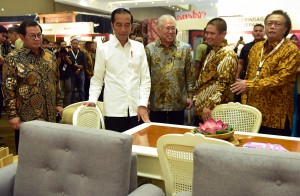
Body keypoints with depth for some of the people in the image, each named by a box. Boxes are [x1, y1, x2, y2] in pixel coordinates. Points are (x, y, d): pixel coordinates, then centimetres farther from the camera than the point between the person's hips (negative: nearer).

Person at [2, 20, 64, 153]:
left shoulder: (50, 56, 7)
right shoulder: (13, 58, -8)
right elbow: (8, 89, -10)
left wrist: (59, 103, 11)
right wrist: (12, 115, -13)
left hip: (49, 115, 5)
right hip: (27, 118, -5)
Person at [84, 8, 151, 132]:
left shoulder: (139, 47, 6)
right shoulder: (103, 49, 1)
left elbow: (145, 79, 6)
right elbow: (97, 79, 5)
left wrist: (143, 105, -2)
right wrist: (92, 100, -9)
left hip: (136, 109, 2)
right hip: (114, 110, -2)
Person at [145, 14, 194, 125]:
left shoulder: (184, 49, 4)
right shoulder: (149, 49, 0)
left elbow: (190, 75, 5)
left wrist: (190, 96, 2)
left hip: (178, 104, 1)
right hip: (156, 104, -1)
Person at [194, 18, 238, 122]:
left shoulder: (227, 54, -16)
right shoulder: (213, 52, 14)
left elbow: (224, 84, -24)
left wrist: (210, 106, -26)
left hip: (214, 110, -9)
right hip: (202, 107, 9)